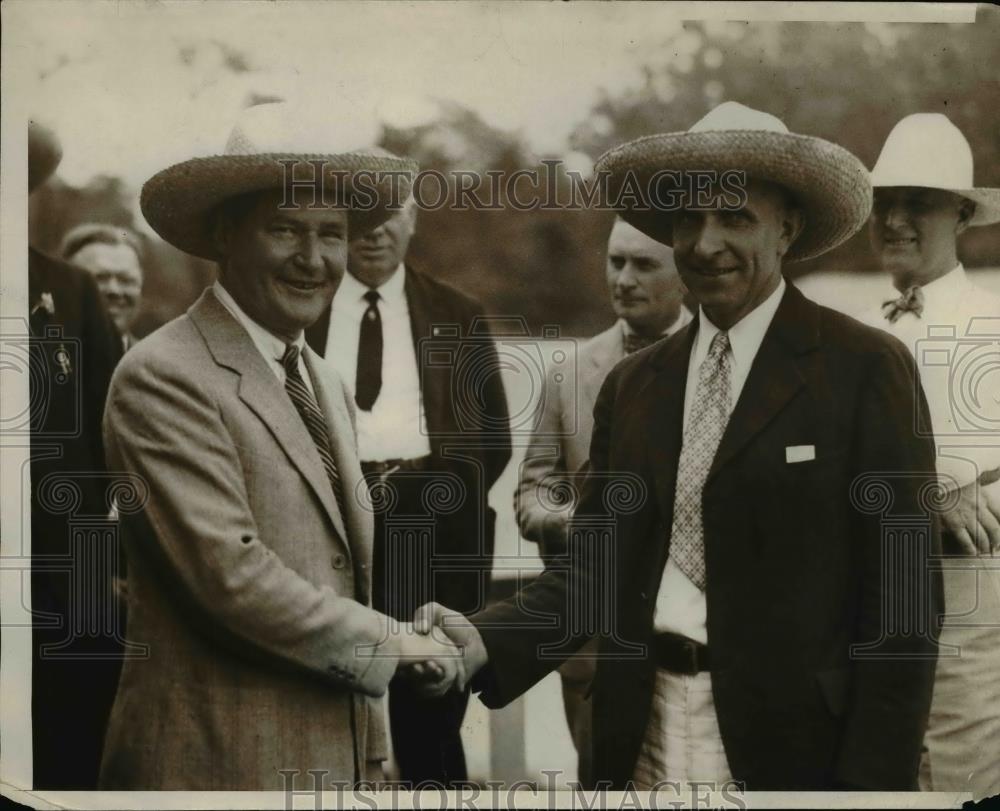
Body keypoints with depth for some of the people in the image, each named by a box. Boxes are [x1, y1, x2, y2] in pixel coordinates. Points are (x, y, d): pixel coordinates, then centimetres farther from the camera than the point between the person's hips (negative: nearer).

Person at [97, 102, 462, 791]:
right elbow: (232, 574, -22)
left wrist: (371, 756, 15)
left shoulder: (324, 384, 13)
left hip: (342, 756, 8)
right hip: (223, 761, -7)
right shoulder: (166, 378, -14)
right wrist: (390, 644, -11)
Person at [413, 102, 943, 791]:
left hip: (785, 739, -4)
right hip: (642, 736, 4)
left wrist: (873, 778, -12)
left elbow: (901, 597, -8)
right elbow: (594, 569, 7)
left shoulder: (866, 368, -6)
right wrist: (486, 643, -10)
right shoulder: (632, 385, 8)